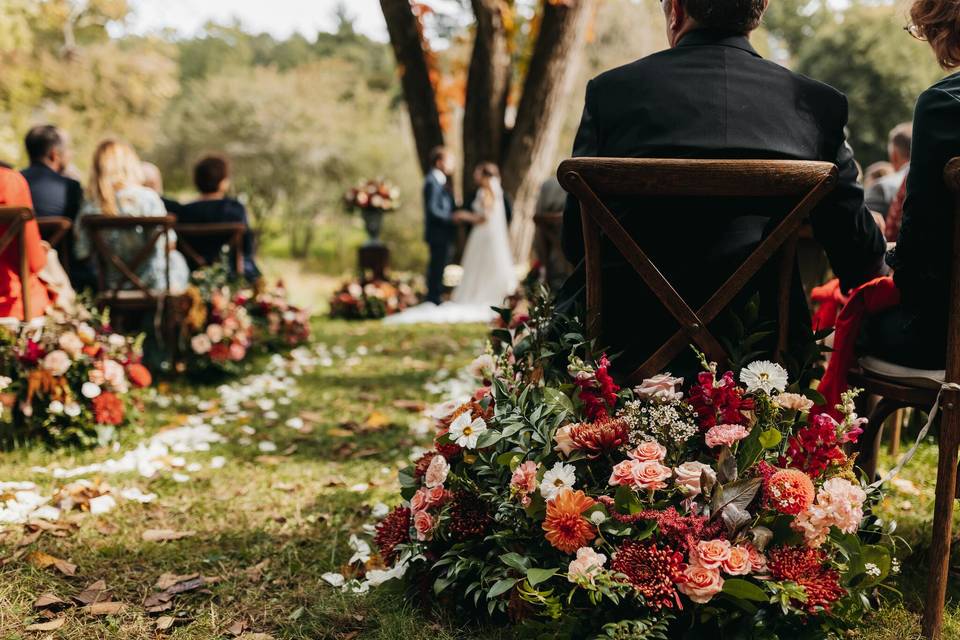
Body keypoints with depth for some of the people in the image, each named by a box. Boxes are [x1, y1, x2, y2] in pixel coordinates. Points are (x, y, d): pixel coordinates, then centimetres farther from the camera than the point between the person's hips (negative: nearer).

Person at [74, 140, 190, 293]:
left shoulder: (89, 205, -11)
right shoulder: (147, 197, -18)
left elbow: (82, 253, -7)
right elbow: (168, 242, -15)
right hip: (154, 283, -3)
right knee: (175, 259, 30)